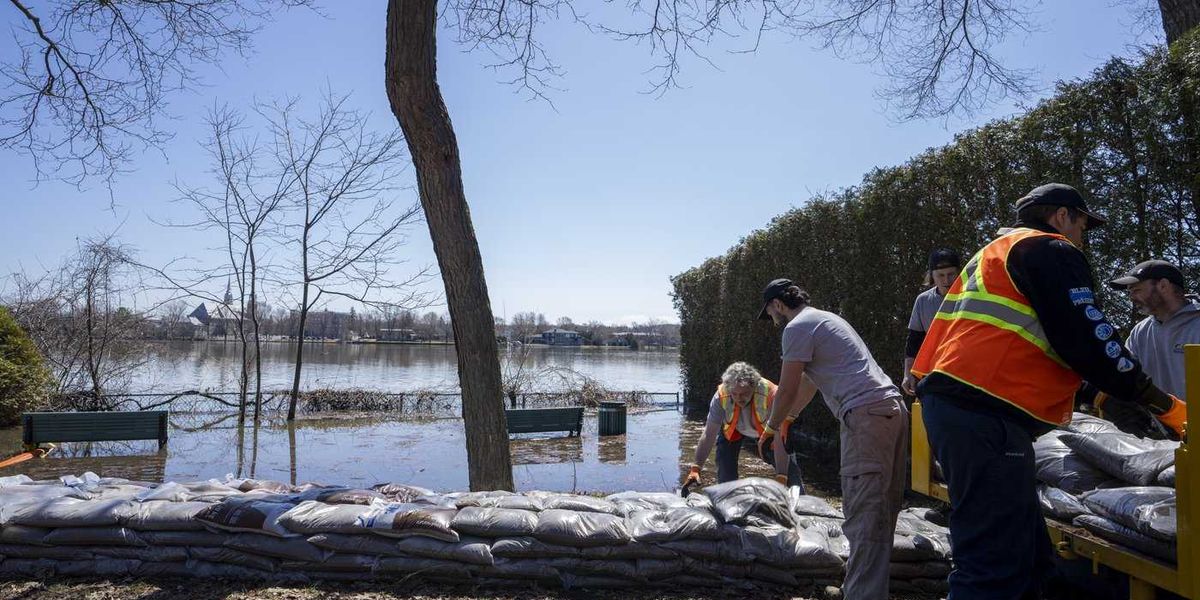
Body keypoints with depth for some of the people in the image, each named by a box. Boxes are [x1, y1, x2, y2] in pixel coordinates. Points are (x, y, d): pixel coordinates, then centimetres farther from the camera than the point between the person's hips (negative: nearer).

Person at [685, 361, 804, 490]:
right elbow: (709, 435, -27)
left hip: (768, 434, 0)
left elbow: (780, 440, -37)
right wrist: (695, 469, -33)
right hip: (733, 432, 1)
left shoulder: (771, 395, -39)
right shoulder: (721, 397, -33)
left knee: (790, 467, -6)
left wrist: (781, 478, -42)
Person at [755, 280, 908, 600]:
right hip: (894, 408, 10)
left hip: (866, 415, -10)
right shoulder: (825, 319, 27)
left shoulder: (798, 327, -4)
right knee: (881, 511, 14)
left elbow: (787, 390, -3)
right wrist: (784, 421, 41)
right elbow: (808, 384, 34)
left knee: (864, 516, -11)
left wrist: (771, 428, 14)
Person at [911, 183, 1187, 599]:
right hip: (986, 415, -10)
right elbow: (1089, 340, -7)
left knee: (1029, 561, 14)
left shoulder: (994, 254, 32)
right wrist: (1163, 404, 3)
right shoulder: (1051, 249, 2)